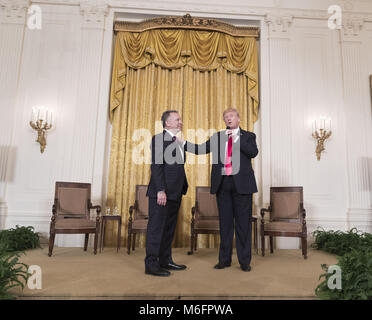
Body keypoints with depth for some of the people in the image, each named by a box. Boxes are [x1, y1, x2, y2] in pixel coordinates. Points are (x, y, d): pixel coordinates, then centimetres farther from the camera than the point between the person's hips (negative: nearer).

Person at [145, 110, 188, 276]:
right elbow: (156, 166, -14)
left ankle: (165, 261, 25)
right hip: (161, 193, -9)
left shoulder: (178, 142, 20)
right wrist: (160, 190, -21)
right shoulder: (159, 139, -6)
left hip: (175, 193, 9)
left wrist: (183, 188, 14)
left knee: (169, 228, 14)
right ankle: (151, 264, 6)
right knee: (156, 228, -3)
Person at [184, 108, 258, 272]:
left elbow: (254, 152, -9)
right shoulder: (217, 137, 15)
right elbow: (201, 149, 8)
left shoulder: (248, 136, 8)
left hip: (241, 184, -2)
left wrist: (236, 138, -11)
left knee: (243, 222, 3)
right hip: (222, 184, 3)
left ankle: (245, 261, 15)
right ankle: (224, 259, 21)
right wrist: (182, 142, 0)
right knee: (225, 222, 10)